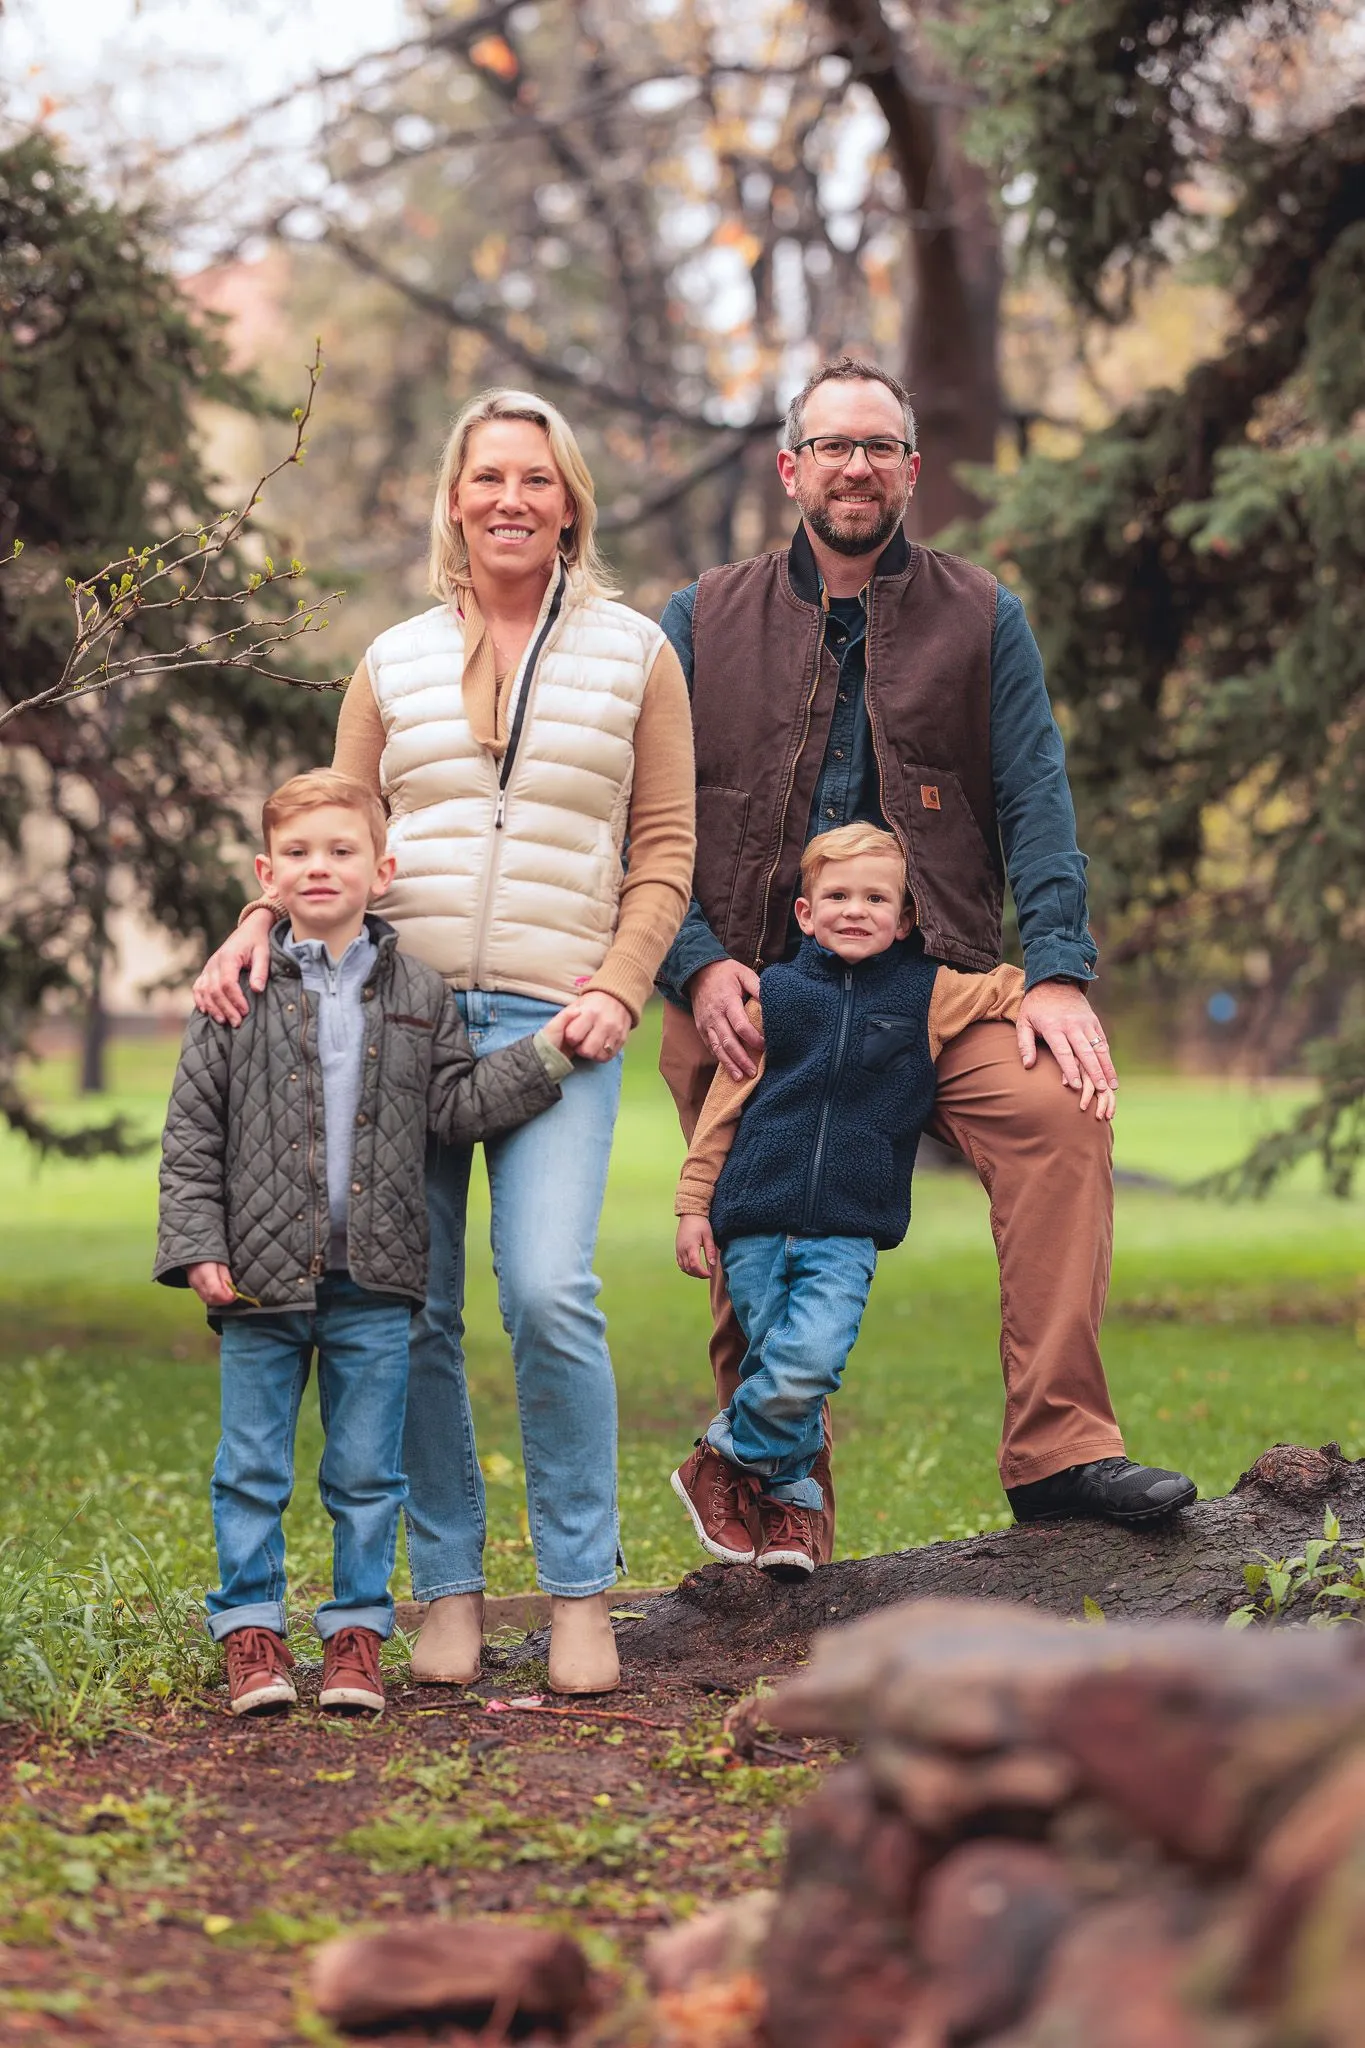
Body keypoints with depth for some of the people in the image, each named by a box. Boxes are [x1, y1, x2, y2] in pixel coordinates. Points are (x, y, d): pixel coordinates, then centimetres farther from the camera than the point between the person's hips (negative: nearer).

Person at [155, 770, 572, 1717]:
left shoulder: (420, 996, 6)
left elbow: (459, 1105, 6)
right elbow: (192, 1131, 1)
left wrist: (548, 1052, -4)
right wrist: (199, 1247, -6)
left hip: (373, 1283, 1)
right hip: (263, 1278, -1)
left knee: (367, 1471, 7)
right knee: (253, 1468, 5)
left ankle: (358, 1631, 16)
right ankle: (251, 1628, 14)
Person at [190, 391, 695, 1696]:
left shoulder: (634, 655, 10)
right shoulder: (396, 662, 15)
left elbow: (663, 852, 10)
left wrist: (619, 989, -4)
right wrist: (257, 928, -1)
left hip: (551, 1017, -2)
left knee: (548, 1291, -17)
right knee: (409, 1311, -1)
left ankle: (581, 1591, -4)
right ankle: (447, 1588, 11)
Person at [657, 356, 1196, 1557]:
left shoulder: (980, 621, 10)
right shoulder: (704, 623, 11)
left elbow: (1034, 805, 3)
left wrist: (1058, 973, -12)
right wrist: (697, 966, -8)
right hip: (746, 995, 1)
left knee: (1059, 1111, -28)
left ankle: (1057, 1446, -28)